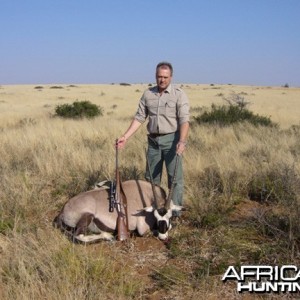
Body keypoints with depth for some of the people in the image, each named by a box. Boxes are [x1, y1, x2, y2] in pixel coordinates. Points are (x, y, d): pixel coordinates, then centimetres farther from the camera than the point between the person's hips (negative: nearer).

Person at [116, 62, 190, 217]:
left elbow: (184, 120, -15)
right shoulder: (147, 94, 6)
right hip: (153, 140, 4)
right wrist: (125, 137, -1)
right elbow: (139, 118, 7)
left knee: (175, 177, -1)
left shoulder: (179, 94, -6)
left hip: (172, 139, -4)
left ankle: (175, 212, 8)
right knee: (151, 177, 11)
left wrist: (182, 141, -29)